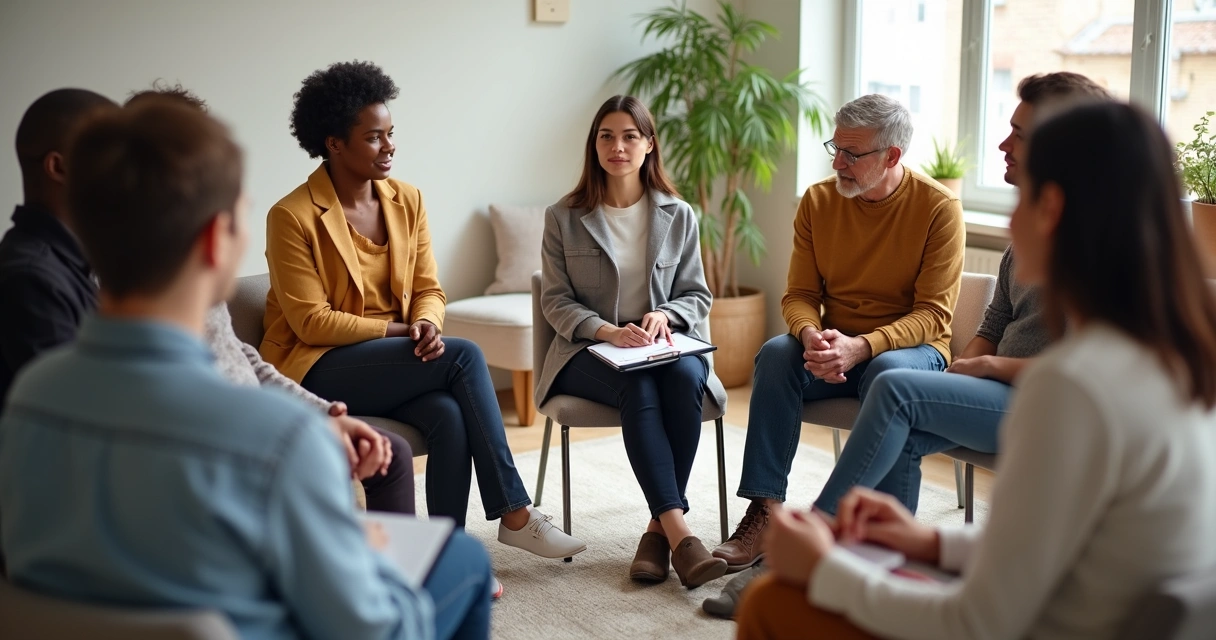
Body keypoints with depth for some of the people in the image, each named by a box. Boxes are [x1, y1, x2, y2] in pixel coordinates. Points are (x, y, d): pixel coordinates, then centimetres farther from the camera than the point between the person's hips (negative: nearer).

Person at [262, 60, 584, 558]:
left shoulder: (407, 201, 6)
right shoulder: (292, 217, -12)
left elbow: (429, 290, 8)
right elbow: (311, 322, -14)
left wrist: (426, 325, -16)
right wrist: (400, 329, -18)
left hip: (393, 361, 5)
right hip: (318, 369, -5)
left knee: (450, 415, -29)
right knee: (464, 356, -24)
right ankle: (514, 513, -18)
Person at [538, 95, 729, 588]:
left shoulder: (678, 216, 10)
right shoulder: (563, 218, 5)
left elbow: (698, 295, 11)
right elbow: (555, 301, 1)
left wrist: (664, 314, -13)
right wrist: (607, 331, -18)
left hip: (664, 343, 2)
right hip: (588, 350, -2)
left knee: (686, 376, -34)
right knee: (638, 387, -35)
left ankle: (658, 529, -29)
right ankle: (679, 534, -40)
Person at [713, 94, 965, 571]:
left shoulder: (939, 208, -10)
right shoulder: (818, 201, 2)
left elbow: (933, 315, -14)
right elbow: (799, 295, 3)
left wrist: (861, 347, -29)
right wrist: (811, 335, -22)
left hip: (912, 348, -3)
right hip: (836, 349, 4)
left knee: (889, 371, -37)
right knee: (776, 353, -26)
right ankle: (765, 512, -29)